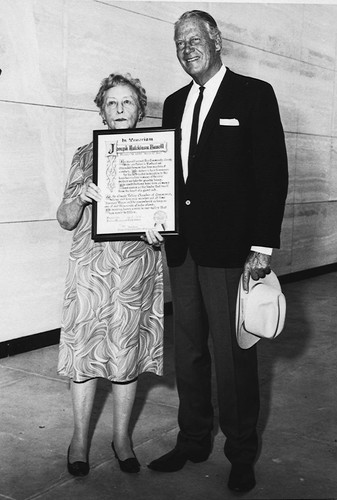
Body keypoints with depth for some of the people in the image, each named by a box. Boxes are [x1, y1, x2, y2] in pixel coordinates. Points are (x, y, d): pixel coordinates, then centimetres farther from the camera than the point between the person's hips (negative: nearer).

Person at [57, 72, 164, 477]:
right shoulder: (86, 155, 6)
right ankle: (80, 438, 19)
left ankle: (121, 436, 23)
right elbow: (65, 220, 3)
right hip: (91, 265, 0)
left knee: (127, 352, 7)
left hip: (138, 266, 0)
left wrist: (159, 228, -14)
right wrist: (81, 195, -17)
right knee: (84, 350, 2)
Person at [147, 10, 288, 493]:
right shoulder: (175, 104, 15)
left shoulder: (255, 95, -2)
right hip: (183, 248, 6)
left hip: (229, 249, -6)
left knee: (234, 354, 2)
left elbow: (273, 173, -8)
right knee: (188, 351, 14)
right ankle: (193, 441, 29)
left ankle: (241, 453, 19)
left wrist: (263, 246, -14)